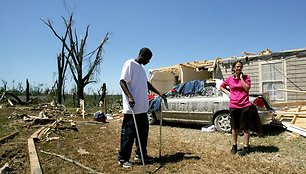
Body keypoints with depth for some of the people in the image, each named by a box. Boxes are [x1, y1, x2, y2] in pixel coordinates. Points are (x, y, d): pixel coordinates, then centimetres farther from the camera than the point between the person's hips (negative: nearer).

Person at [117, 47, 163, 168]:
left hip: (142, 107, 9)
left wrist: (158, 93, 30)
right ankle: (123, 158, 12)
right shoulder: (130, 64, -9)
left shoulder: (141, 67, 18)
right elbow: (122, 81, -17)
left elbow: (146, 83, 29)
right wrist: (130, 97, -29)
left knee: (143, 132, 16)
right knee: (128, 134, -1)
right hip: (131, 108, -9)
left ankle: (141, 154, 30)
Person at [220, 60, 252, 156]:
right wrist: (227, 93, 3)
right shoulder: (229, 79, 4)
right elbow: (221, 86, 18)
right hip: (233, 106, 2)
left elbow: (247, 88, -13)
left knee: (245, 127, 5)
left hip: (245, 106, -2)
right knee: (234, 127, 12)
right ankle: (234, 146, 25)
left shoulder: (246, 77, 1)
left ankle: (245, 147, 15)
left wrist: (241, 77, -11)